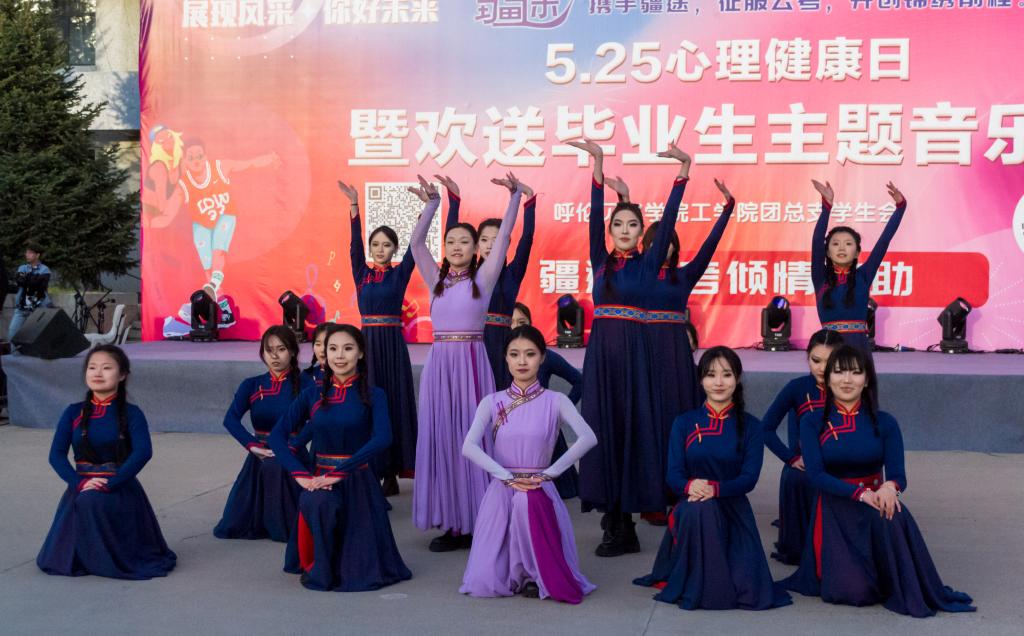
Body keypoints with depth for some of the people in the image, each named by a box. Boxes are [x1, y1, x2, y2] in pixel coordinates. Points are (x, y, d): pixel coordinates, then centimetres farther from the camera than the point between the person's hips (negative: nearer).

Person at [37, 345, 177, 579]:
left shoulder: (131, 413, -3)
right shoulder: (74, 413, 5)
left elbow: (143, 452, -17)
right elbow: (56, 455, 0)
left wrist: (110, 483, -22)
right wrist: (79, 482, -15)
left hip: (120, 491, -4)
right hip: (82, 490, 4)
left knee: (92, 503, -34)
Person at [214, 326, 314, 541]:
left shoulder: (304, 384, -7)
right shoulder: (251, 385, 2)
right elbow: (230, 419, -10)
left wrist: (293, 443, -28)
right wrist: (252, 445, -22)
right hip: (260, 460, 3)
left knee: (297, 528, -13)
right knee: (233, 526, 2)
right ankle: (262, 521, 35)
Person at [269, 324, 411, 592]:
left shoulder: (372, 396, -2)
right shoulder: (313, 394, 6)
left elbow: (382, 437, -20)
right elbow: (277, 435, 0)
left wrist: (339, 472, -26)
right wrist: (301, 474, -15)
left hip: (358, 481, -1)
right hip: (319, 479, 1)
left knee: (363, 573, -8)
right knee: (317, 505, -36)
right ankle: (318, 570, -7)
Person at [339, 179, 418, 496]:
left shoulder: (399, 274, 3)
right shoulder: (362, 273, 8)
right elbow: (354, 243, -2)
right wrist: (354, 205, -14)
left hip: (392, 343, -2)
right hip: (367, 342, 2)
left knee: (393, 403, -1)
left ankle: (390, 472, 4)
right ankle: (369, 472, 6)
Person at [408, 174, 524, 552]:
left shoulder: (483, 278, 4)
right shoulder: (436, 280, 11)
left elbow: (503, 237, -5)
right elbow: (416, 243, 1)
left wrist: (515, 197, -14)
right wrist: (431, 206, -12)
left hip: (472, 361, -3)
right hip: (439, 362, 3)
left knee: (472, 438, -2)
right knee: (439, 438, 2)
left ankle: (477, 521, 5)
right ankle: (451, 522, 9)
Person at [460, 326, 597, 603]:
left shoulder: (555, 401, -2)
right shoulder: (492, 402, 2)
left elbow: (588, 438, -17)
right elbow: (469, 446, -12)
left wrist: (549, 473, -18)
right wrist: (508, 476, -20)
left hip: (540, 493, -1)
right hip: (501, 492, 1)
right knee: (487, 582, -6)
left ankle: (536, 575, 7)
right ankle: (519, 576, 31)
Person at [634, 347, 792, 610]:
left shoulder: (750, 426, 2)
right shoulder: (684, 423, 5)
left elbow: (749, 477, -9)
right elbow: (673, 474, -4)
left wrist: (715, 489, -29)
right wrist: (690, 486, -29)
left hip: (733, 510, 1)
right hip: (692, 508, 0)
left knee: (750, 594, -19)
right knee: (698, 510, -40)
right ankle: (693, 586, -17)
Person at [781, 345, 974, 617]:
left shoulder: (884, 423, 0)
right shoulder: (812, 421, -3)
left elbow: (898, 474, -8)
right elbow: (815, 474, -14)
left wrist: (889, 487, -34)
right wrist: (861, 493, -29)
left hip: (873, 508, 1)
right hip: (834, 512, -1)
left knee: (892, 516, -35)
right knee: (853, 591, -18)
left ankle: (907, 593, -7)